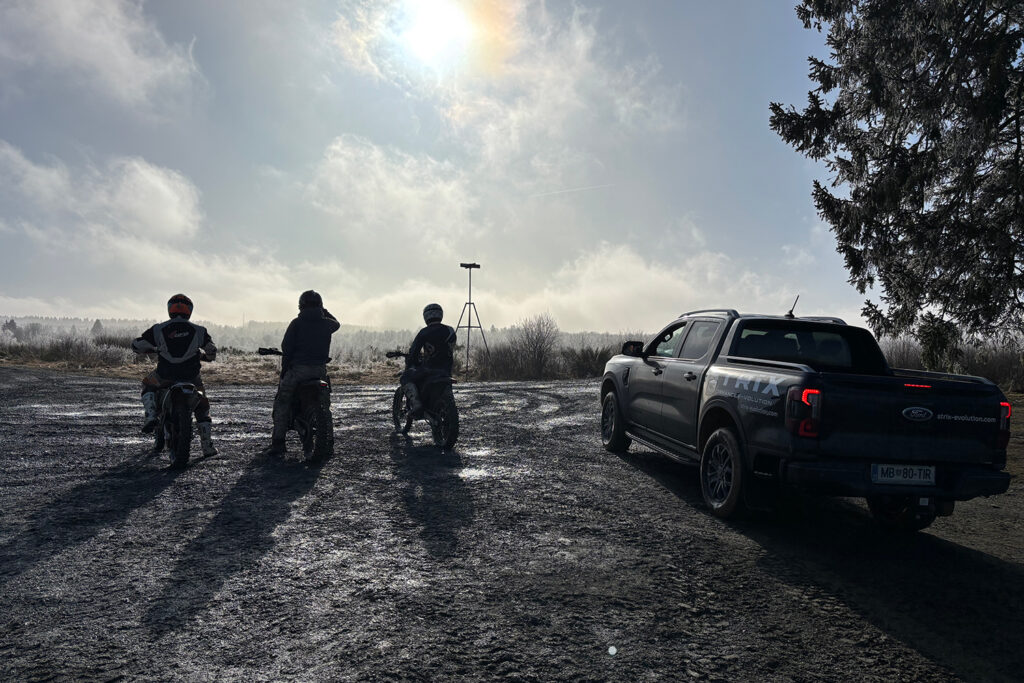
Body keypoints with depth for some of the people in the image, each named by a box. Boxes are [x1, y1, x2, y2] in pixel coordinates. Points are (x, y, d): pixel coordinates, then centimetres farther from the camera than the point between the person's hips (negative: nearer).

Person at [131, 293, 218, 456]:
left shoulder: (159, 330, -2)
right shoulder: (198, 331, 0)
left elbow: (136, 345, 7)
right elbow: (212, 352, 10)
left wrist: (154, 349, 27)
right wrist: (204, 355, 34)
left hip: (165, 376, 0)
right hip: (191, 377, 0)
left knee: (147, 386, 34)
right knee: (202, 407, 20)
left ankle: (151, 415, 8)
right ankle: (208, 447, 15)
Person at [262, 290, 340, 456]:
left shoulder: (297, 323, -3)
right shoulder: (326, 323, 7)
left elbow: (286, 347, -7)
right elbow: (337, 323, 32)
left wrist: (284, 369, 4)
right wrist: (325, 311, 46)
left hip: (299, 369, -4)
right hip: (321, 370, 4)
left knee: (282, 403, 6)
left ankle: (278, 442, -2)